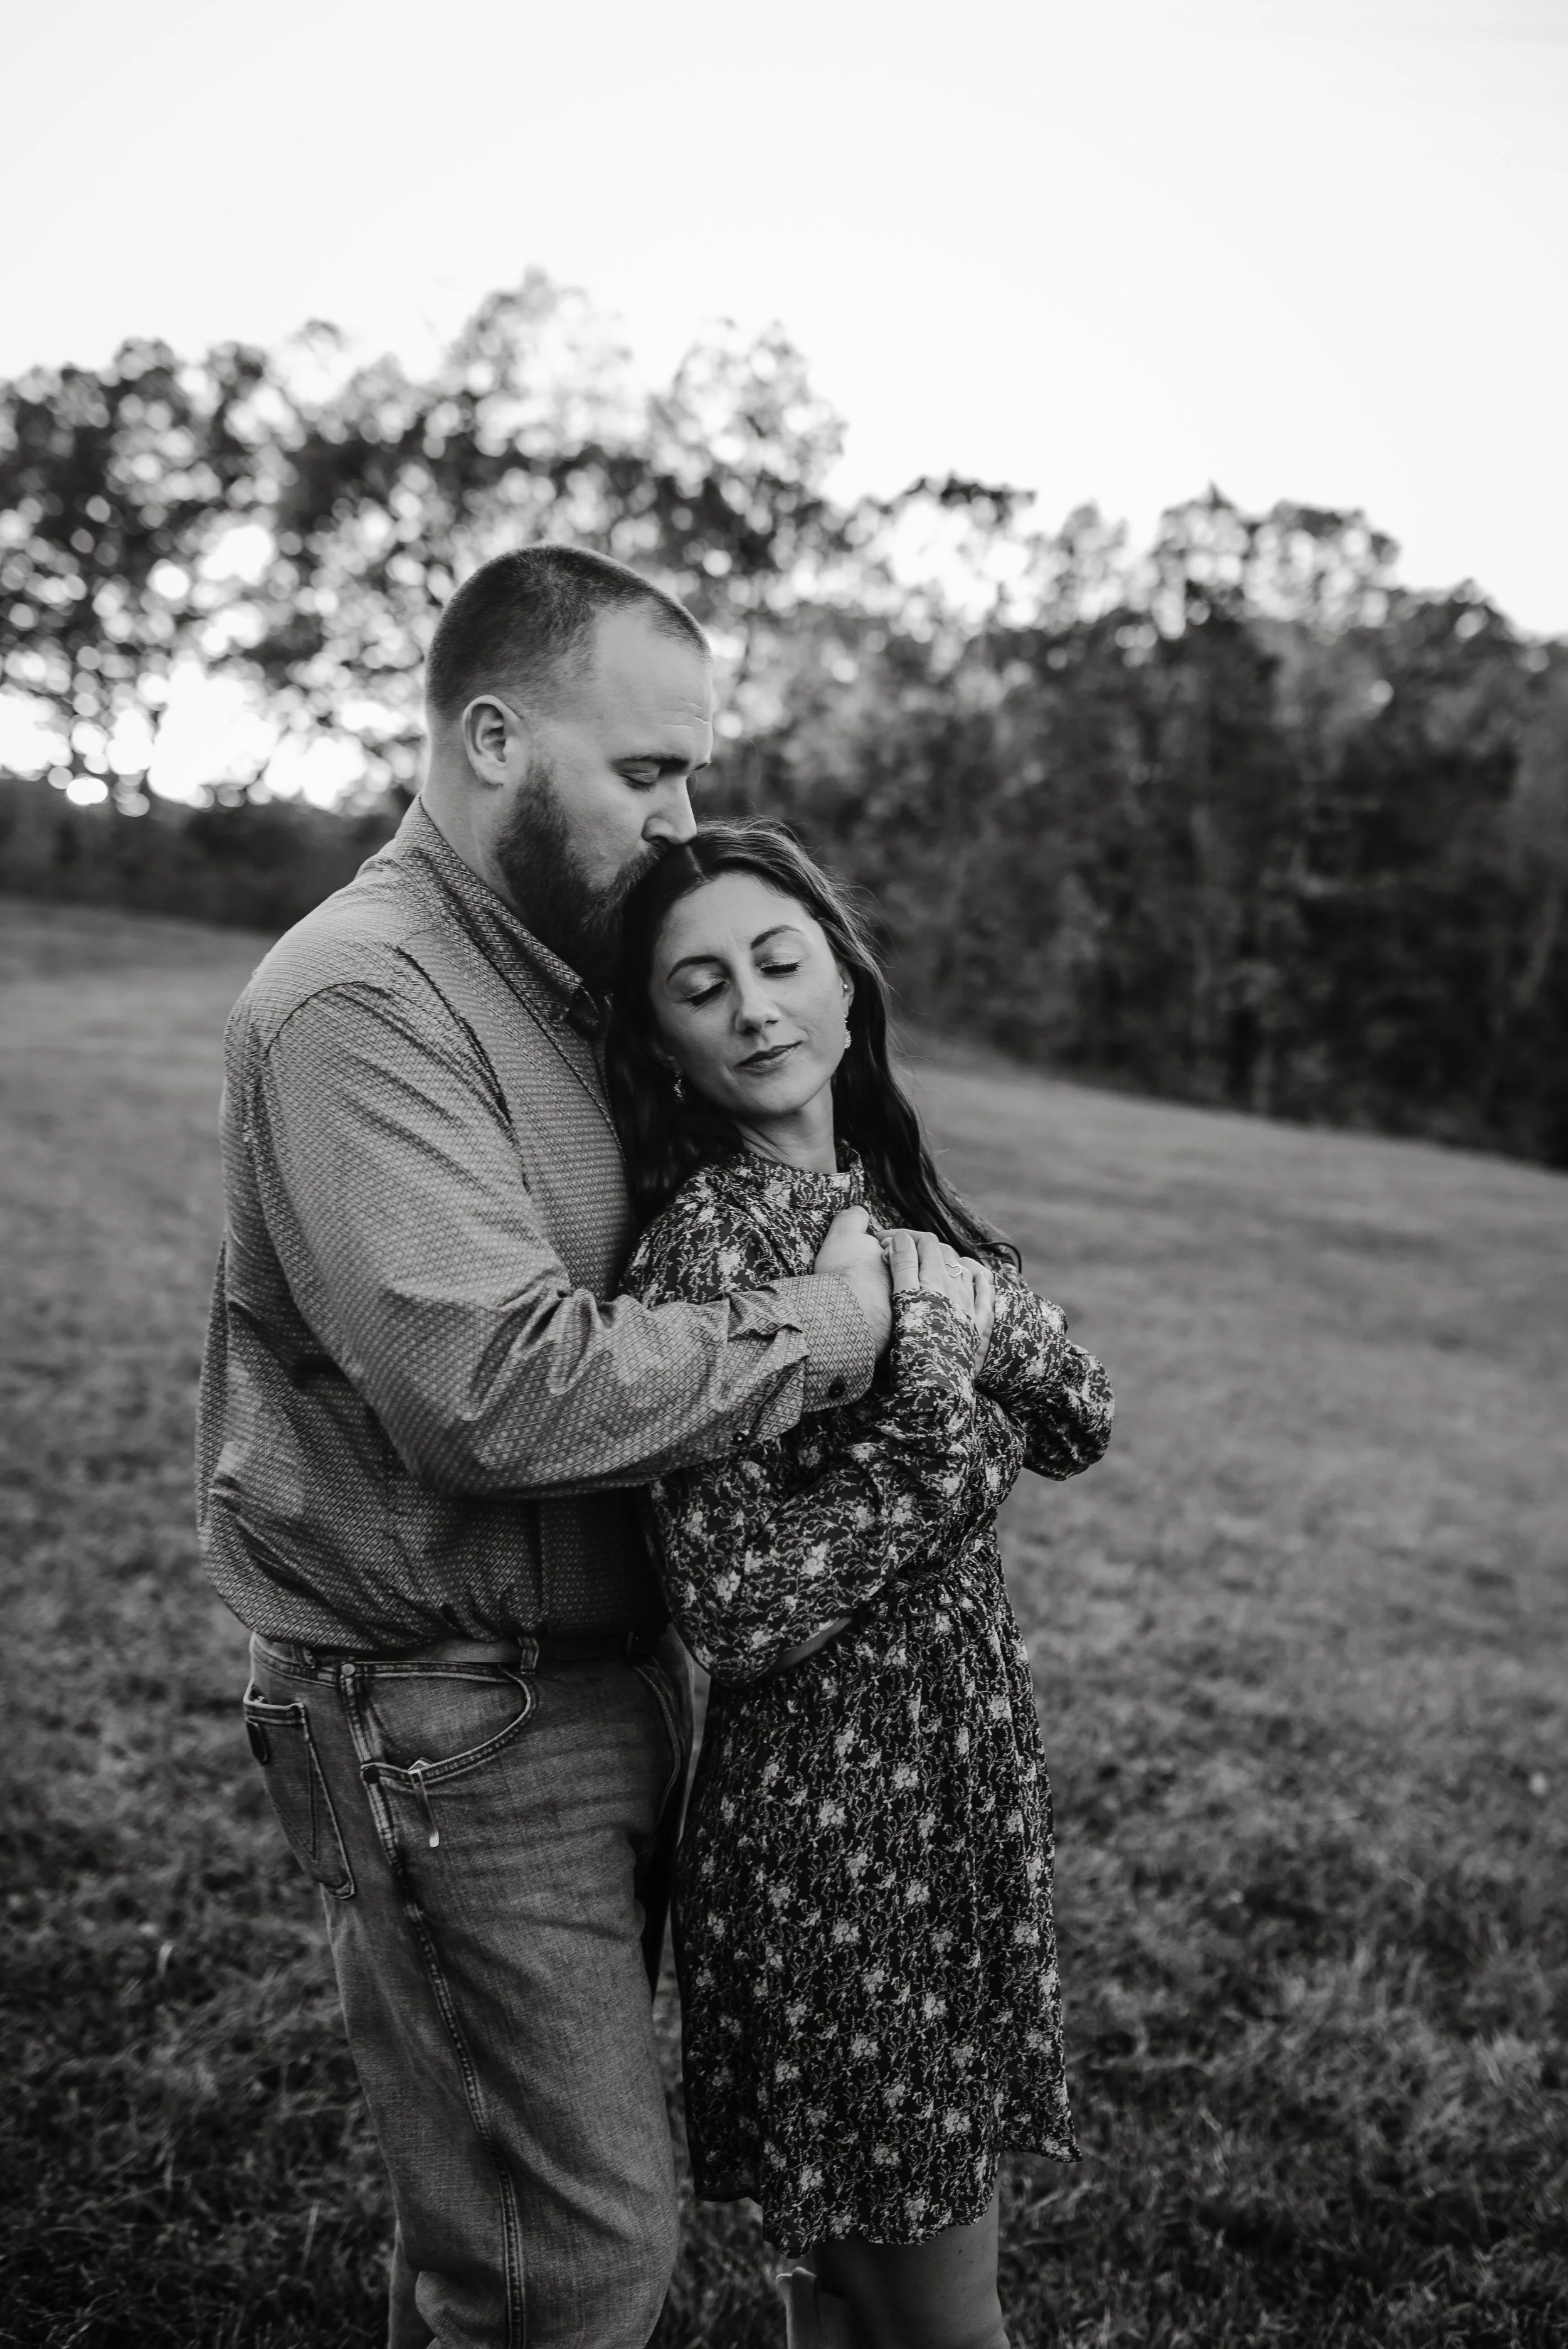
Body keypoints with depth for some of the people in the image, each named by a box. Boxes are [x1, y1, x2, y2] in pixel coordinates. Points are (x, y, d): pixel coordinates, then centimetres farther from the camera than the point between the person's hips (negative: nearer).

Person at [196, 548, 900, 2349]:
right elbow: (503, 1388, -28)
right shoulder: (364, 1000, -18)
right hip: (451, 1724, -8)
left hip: (605, 1677, 8)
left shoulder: (561, 978, 12)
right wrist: (814, 1333, -18)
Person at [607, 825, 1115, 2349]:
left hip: (959, 1777, 7)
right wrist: (950, 1424, -19)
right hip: (824, 1814, -7)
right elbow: (729, 1606, -22)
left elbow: (1081, 1427, 4)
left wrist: (986, 1323, -15)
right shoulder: (706, 1241, -18)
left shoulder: (884, 1195, 4)